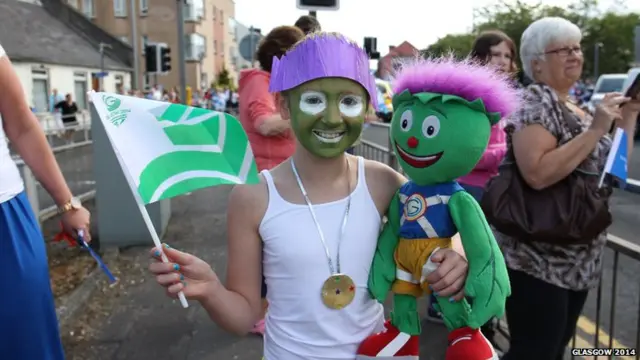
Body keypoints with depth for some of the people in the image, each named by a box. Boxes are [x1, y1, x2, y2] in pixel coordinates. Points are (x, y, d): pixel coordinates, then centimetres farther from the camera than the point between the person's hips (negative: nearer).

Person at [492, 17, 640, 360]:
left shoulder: (576, 110, 12)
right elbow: (538, 174, -29)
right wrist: (595, 130, -23)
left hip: (577, 261, 9)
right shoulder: (535, 103, -14)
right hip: (536, 261, -9)